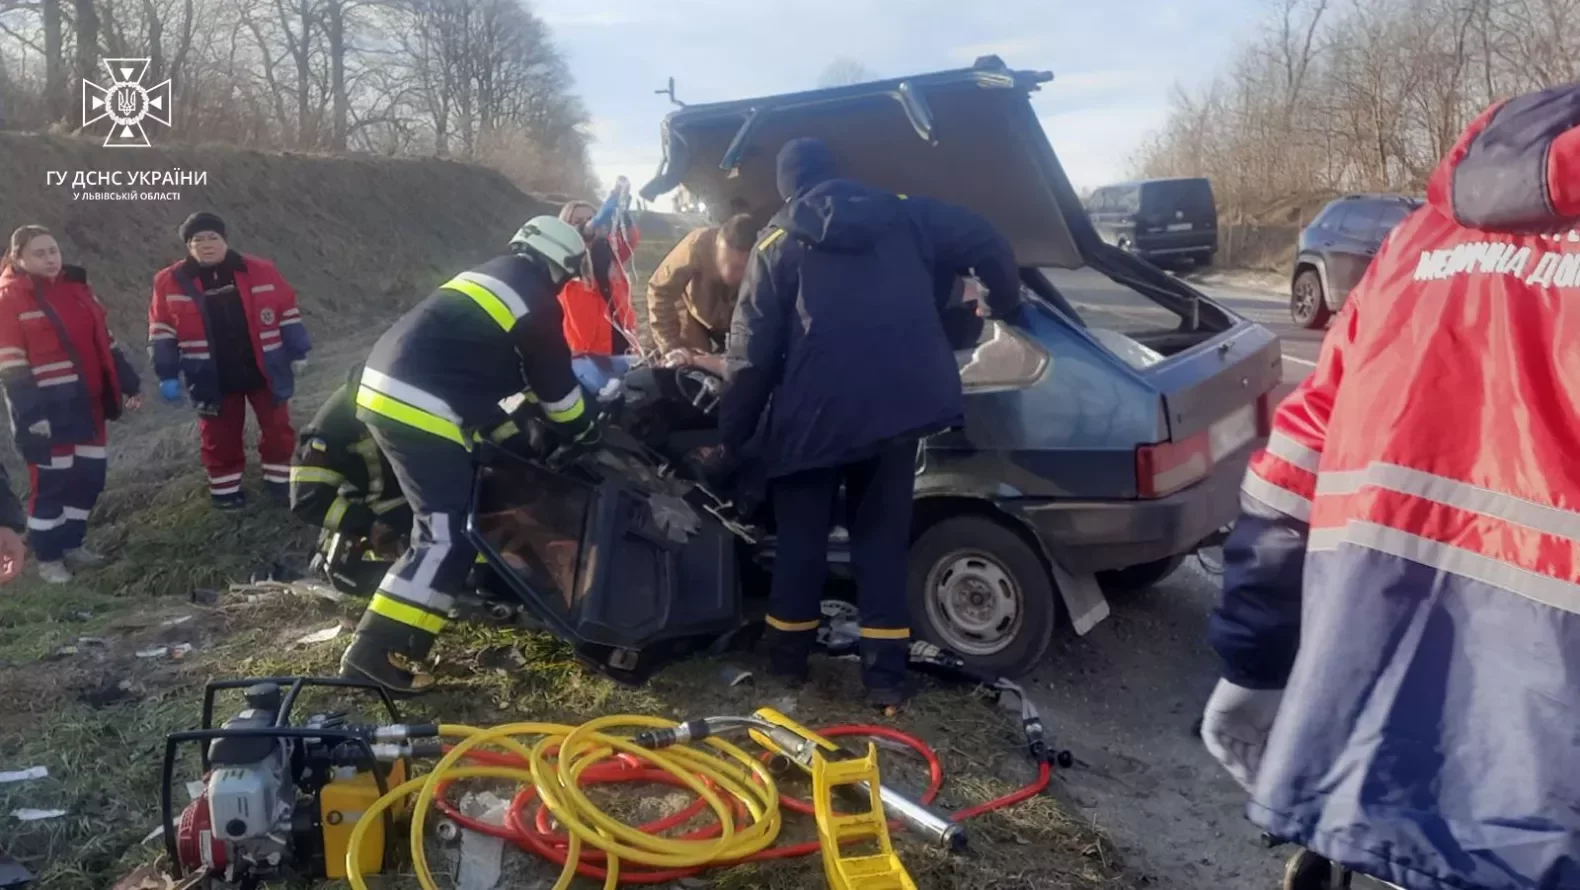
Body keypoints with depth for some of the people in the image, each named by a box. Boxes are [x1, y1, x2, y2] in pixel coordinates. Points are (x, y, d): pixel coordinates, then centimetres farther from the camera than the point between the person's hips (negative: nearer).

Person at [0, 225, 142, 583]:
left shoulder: (75, 287, 10)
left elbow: (104, 341, 15)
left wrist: (127, 385, 11)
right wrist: (30, 413, -18)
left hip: (87, 402, 6)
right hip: (47, 407, -6)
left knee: (89, 476, 11)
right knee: (51, 481, 0)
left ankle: (72, 544, 28)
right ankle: (47, 558, 15)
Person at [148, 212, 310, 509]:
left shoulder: (260, 271, -6)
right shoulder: (170, 282, -4)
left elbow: (288, 312, 3)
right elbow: (162, 331, 1)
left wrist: (297, 352, 4)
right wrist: (167, 375, -1)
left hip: (266, 371, 0)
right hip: (214, 380, 0)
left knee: (278, 429, 11)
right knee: (220, 438, 11)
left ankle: (280, 480, 29)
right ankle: (225, 488, 28)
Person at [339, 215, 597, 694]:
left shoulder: (490, 276, 23)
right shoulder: (537, 303, -3)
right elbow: (555, 383, 4)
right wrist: (586, 434, 21)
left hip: (383, 389, 10)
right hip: (419, 409, -10)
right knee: (449, 533, -9)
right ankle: (378, 652, -12)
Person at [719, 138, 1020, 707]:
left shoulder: (778, 245, 6)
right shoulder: (904, 216, 11)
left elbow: (751, 353, 2)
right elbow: (987, 243, 7)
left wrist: (732, 435, 9)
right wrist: (1005, 304, 26)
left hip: (813, 414, -2)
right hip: (900, 406, 2)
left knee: (801, 536, 16)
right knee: (882, 537, 13)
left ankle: (789, 654, 26)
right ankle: (885, 673, 10)